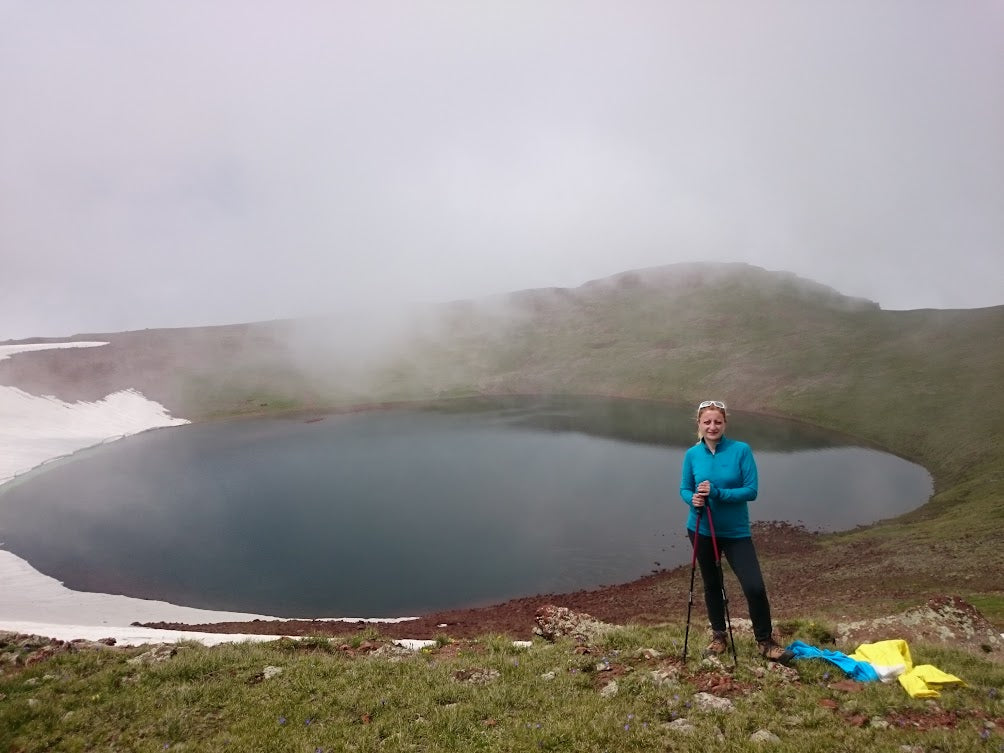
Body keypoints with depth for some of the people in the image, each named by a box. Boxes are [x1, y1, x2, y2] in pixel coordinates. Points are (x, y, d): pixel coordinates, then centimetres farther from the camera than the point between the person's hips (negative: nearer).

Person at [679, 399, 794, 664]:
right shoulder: (692, 454, -5)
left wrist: (717, 493, -27)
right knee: (711, 585, 16)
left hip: (736, 532, -2)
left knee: (755, 587, -7)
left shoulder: (741, 450, -13)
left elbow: (751, 491, -15)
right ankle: (719, 637, 35)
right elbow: (684, 489, 3)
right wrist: (693, 499, -20)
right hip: (702, 530, 2)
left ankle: (765, 642, 14)